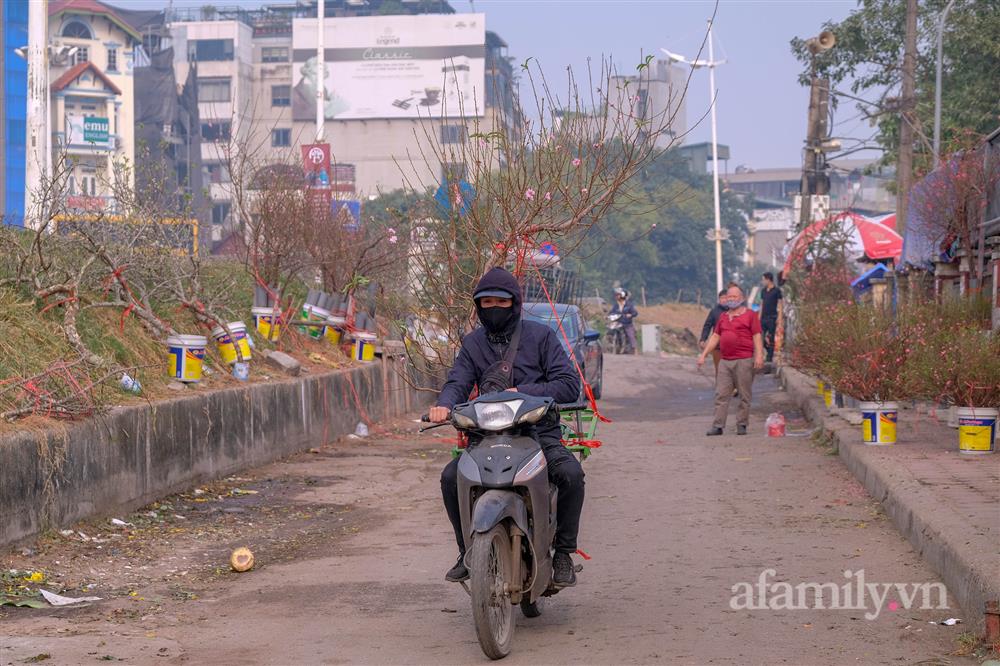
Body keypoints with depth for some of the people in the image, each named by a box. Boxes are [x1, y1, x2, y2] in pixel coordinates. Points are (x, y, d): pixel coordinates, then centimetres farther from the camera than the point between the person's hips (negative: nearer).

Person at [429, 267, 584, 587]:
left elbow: (570, 385, -4)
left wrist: (523, 393, -17)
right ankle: (468, 551, -2)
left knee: (570, 473, -31)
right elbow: (458, 382, -1)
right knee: (451, 477, -22)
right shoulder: (473, 343, 13)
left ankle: (563, 552, -13)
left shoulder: (541, 335, 3)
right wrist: (445, 404, -25)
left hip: (540, 432, -2)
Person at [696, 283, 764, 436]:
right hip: (725, 361, 5)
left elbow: (757, 337, -4)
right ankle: (718, 426, 0)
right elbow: (715, 337, 19)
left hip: (744, 361, -5)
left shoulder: (750, 314, 2)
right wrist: (703, 355, 14)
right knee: (721, 395, 0)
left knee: (744, 396, 1)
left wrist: (759, 356, -14)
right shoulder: (723, 317, 18)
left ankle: (741, 425, 8)